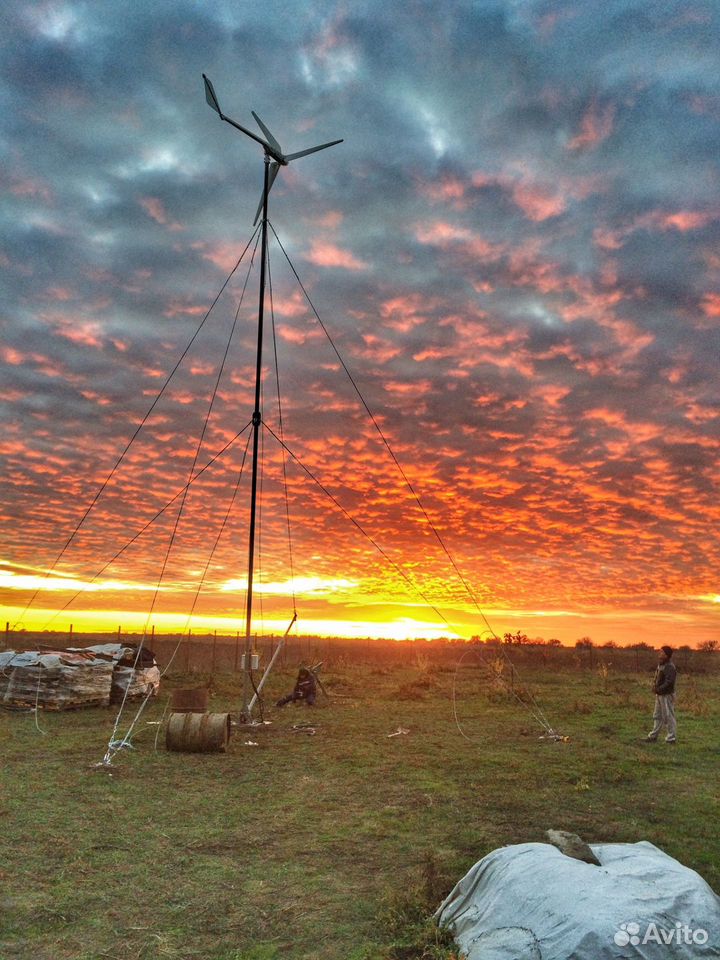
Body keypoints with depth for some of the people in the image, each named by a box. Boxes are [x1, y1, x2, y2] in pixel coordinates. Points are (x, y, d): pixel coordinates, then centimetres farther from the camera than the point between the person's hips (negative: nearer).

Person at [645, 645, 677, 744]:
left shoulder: (670, 667, -18)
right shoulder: (660, 665, 11)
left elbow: (669, 682, -25)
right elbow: (656, 678, 20)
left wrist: (659, 689, -19)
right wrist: (654, 685, 3)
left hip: (667, 695, -10)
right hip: (659, 695, 10)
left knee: (668, 717, -1)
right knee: (657, 716, 15)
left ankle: (671, 738, 8)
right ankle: (653, 736, 23)